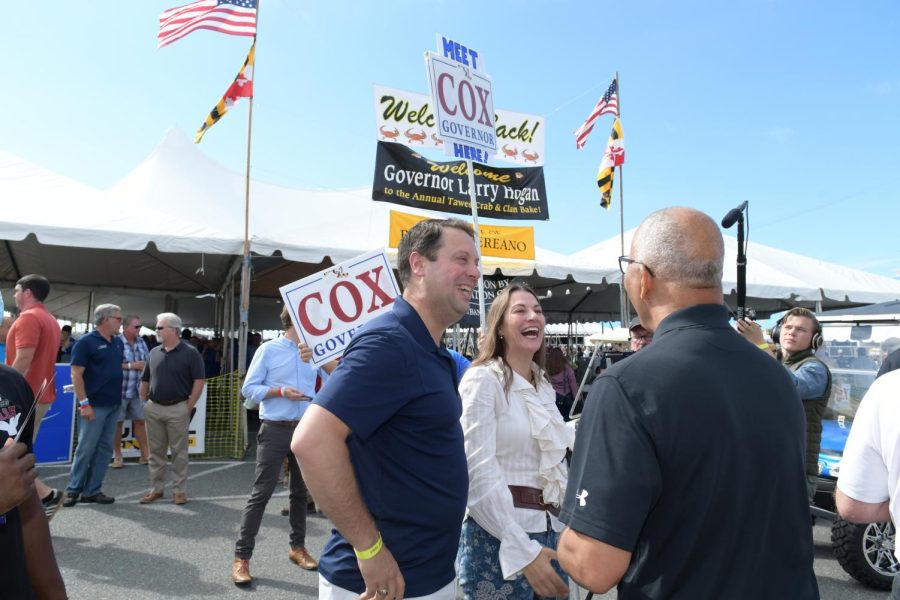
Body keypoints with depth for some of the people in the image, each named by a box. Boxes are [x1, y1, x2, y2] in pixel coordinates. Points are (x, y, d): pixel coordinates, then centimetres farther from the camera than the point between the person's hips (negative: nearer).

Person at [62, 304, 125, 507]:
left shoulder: (118, 342, 11)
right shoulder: (85, 342, -9)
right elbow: (76, 374, -13)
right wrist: (84, 403, -17)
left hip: (114, 405, 7)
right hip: (94, 405, -7)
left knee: (104, 449, 9)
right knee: (86, 448, -1)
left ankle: (92, 491, 16)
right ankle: (73, 489, 14)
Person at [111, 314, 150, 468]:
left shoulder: (141, 342, 8)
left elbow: (148, 361, 14)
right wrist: (132, 366, -17)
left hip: (137, 391, 6)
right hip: (120, 391, -5)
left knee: (140, 421, 10)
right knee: (118, 423, 7)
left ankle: (145, 454, 18)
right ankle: (117, 456, 20)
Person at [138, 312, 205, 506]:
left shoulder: (190, 353, -7)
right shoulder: (154, 353, 8)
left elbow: (199, 381, -8)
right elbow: (145, 381, 16)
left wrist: (189, 407, -10)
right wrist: (144, 403, 8)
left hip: (178, 409, -5)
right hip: (153, 408, 5)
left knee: (179, 452, 4)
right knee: (155, 451, 12)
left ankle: (179, 490, 13)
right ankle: (156, 488, 23)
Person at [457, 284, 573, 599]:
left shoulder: (543, 385, 11)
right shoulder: (483, 379, -13)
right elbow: (479, 472, -20)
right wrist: (522, 550, -21)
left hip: (548, 530, 7)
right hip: (500, 538, -7)